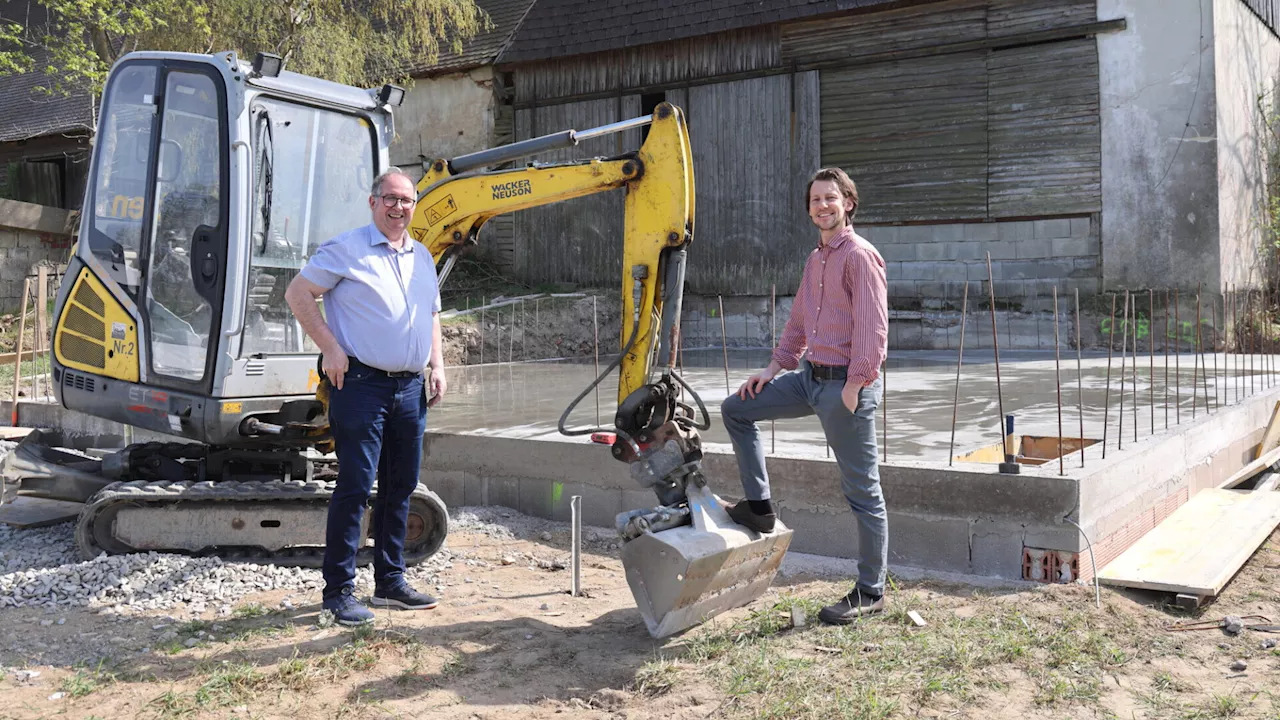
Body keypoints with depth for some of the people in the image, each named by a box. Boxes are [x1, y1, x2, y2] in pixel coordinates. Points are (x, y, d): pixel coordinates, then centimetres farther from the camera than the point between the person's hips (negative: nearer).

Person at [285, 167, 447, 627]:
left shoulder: (422, 258, 17)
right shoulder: (347, 249, -4)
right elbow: (298, 293, -6)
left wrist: (437, 364, 14)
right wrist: (330, 348, -13)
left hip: (410, 387, 7)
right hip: (361, 383, -7)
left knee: (401, 486, 11)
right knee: (355, 486, -7)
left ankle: (390, 582, 23)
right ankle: (338, 592, 1)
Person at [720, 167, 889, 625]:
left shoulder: (859, 255, -11)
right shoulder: (815, 260, 16)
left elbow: (873, 328, -18)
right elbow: (798, 323, 23)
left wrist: (854, 386, -20)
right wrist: (775, 368, 16)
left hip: (845, 384, -9)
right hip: (810, 377, 9)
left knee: (862, 490, 0)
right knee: (736, 409, 10)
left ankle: (870, 593, 10)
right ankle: (759, 507, 16)